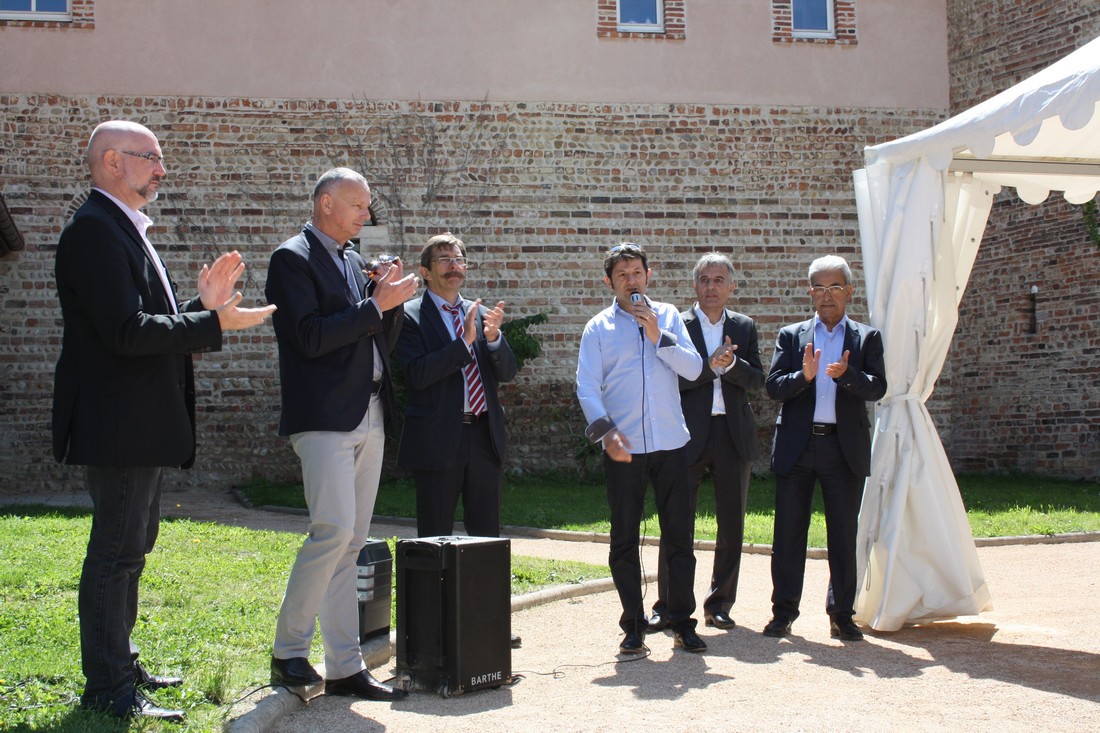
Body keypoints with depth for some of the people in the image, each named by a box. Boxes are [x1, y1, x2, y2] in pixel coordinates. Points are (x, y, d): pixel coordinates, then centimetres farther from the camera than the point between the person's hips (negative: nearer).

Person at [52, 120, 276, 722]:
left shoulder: (126, 231, 17)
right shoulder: (94, 229, -15)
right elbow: (126, 332, -24)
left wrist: (202, 304, 5)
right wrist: (214, 323, -19)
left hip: (142, 427, 11)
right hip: (118, 424, -11)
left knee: (130, 548, 19)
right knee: (116, 554, -5)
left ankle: (120, 666, 31)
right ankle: (108, 690, 3)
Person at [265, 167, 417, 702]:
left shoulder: (353, 263, 20)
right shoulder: (293, 258, -4)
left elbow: (380, 343, 21)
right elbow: (310, 337, -16)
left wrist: (391, 301, 4)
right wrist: (375, 305, -13)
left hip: (369, 417, 8)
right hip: (324, 418, -8)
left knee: (350, 544, 7)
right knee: (334, 531, -16)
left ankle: (345, 668, 11)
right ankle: (288, 652, -2)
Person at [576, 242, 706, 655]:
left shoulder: (668, 317, 9)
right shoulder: (599, 328, 4)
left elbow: (693, 369, 1)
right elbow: (587, 387, -2)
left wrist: (658, 336, -10)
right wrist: (606, 431, -16)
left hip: (671, 444, 1)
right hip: (623, 448, -1)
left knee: (679, 535, 4)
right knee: (624, 540, 3)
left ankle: (682, 624, 16)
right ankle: (634, 628, 14)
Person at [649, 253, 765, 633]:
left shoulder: (744, 327, 11)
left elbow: (757, 380, 2)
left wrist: (731, 364, -16)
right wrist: (710, 365, -20)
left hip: (734, 434, 3)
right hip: (689, 435, -3)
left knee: (732, 526, 7)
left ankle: (719, 605, 19)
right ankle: (668, 606, 10)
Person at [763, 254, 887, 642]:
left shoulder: (867, 338, 9)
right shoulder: (791, 336, 10)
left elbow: (877, 388, -4)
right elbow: (773, 386, -1)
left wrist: (846, 375, -23)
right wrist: (804, 375, -20)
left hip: (845, 446, 0)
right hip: (797, 446, 0)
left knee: (844, 534, 5)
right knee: (789, 532, 3)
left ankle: (841, 614, 14)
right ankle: (783, 611, 12)